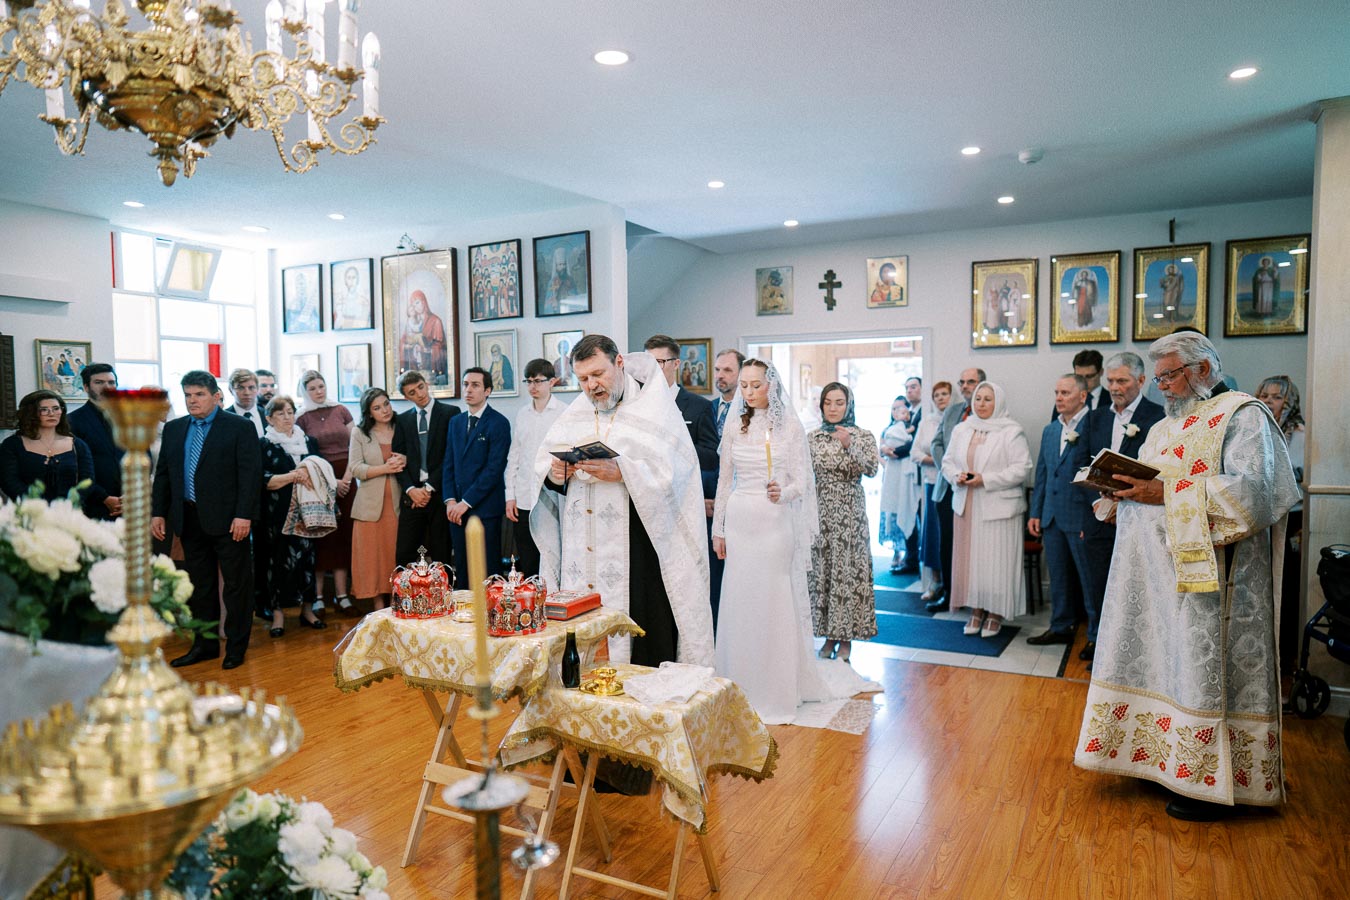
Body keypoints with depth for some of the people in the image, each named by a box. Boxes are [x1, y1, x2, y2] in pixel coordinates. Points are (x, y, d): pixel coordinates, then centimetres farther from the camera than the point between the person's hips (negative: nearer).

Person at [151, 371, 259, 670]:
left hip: (228, 520, -5)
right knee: (199, 585, 14)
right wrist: (158, 512, 8)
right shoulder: (173, 429, 11)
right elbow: (162, 473, 15)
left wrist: (244, 515, -17)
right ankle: (204, 645, 26)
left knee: (236, 584, 3)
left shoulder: (240, 428, -6)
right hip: (190, 520, 6)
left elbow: (250, 474, -11)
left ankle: (236, 646, 15)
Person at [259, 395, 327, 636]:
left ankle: (307, 609, 13)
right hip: (278, 514, -3)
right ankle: (278, 613, 6)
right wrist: (293, 476, -16)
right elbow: (263, 480, -8)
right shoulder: (263, 444, 3)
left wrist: (310, 474, -8)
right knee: (280, 559, -2)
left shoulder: (310, 442, 14)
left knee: (307, 557, 4)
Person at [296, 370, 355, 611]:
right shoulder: (302, 419, 2)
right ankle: (318, 594, 5)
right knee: (320, 535, -1)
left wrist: (347, 477, -3)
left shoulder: (341, 411, 7)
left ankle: (341, 593, 6)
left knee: (343, 534, 1)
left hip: (345, 480, 2)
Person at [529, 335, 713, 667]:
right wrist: (554, 475, -10)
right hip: (582, 555, 4)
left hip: (637, 550, -4)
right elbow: (542, 475, 12)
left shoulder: (654, 409, 0)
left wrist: (621, 472, -23)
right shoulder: (574, 414, 15)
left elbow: (671, 472, -12)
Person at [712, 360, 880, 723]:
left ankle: (777, 692, 14)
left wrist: (783, 493, -25)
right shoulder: (734, 425, 7)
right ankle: (741, 688, 20)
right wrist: (718, 527, 10)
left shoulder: (789, 425, -2)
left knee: (775, 604, 1)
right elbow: (724, 479, 11)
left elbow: (801, 481, -3)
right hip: (739, 520, 3)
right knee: (740, 603, 7)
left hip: (775, 523, -3)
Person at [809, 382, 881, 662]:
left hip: (849, 515, -3)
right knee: (821, 571, 5)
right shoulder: (812, 438, 8)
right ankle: (829, 635, 17)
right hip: (819, 514, 3)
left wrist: (849, 446, -25)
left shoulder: (862, 435, 1)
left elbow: (872, 469, -13)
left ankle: (846, 637, 10)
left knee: (848, 571, -1)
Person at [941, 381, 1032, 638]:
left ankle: (995, 613, 12)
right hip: (966, 505, 5)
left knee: (996, 560, -1)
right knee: (970, 558, 7)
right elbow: (947, 461, 17)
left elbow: (1021, 468, -11)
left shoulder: (1012, 431, -5)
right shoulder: (961, 430, 12)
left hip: (998, 507, -5)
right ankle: (976, 610, 18)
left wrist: (986, 479, -17)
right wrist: (957, 476, -5)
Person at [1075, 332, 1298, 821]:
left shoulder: (1243, 415, -5)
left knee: (1204, 666, -3)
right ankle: (1164, 761, 19)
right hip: (1158, 571, 8)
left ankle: (1211, 784, 9)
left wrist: (1165, 494, -21)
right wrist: (1127, 491, -1)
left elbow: (1249, 491, -18)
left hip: (1207, 573, -8)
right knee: (1161, 662, 9)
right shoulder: (1166, 427, 20)